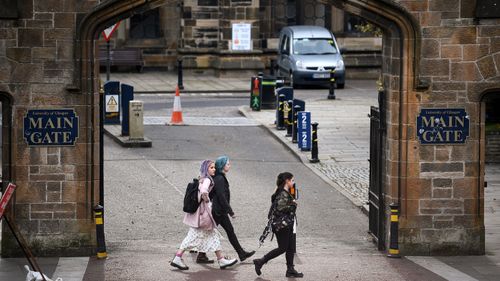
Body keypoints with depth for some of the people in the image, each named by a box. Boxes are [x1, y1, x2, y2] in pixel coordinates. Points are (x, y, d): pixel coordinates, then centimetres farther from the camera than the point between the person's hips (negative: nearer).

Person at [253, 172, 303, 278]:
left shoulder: (286, 193, 12)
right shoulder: (283, 194, -19)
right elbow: (280, 207, -27)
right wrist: (292, 204, -17)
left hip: (287, 225, 10)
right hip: (282, 225, -10)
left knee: (291, 247, 10)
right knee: (282, 248, -4)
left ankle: (290, 270, 13)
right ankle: (260, 262, 4)